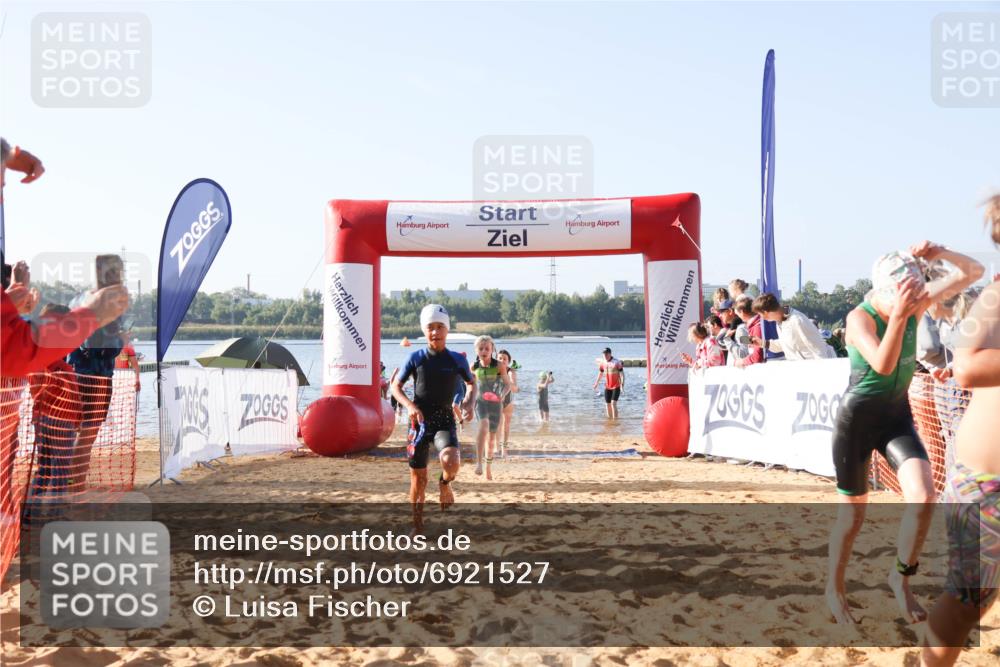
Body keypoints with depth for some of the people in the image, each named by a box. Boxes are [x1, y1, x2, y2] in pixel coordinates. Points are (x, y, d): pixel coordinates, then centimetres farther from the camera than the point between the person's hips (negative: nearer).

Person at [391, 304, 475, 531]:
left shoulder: (456, 359, -1)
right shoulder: (416, 358, -2)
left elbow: (472, 383, 16)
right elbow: (396, 386, 4)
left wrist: (468, 404, -4)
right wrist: (409, 406, -14)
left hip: (444, 421, -1)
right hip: (420, 421, 1)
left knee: (451, 462, -29)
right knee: (418, 478, 5)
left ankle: (445, 483, 8)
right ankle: (417, 525, 24)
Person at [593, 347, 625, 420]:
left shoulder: (617, 362, -13)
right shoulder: (603, 363, 4)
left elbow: (622, 373, -12)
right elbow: (600, 373, 19)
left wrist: (622, 383, -24)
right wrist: (596, 383, 24)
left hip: (616, 387, -6)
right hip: (607, 387, 6)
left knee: (613, 403, -16)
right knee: (607, 404, 9)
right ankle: (610, 418, 23)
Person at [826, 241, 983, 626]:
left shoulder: (915, 305, -5)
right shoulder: (860, 317, -20)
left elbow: (973, 272, -2)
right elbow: (883, 365, -34)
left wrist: (938, 253, -18)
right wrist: (899, 316, -37)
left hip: (898, 417, 5)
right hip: (857, 419, -4)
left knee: (923, 498, -16)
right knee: (852, 513, 5)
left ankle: (900, 578, 8)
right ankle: (834, 588, 27)